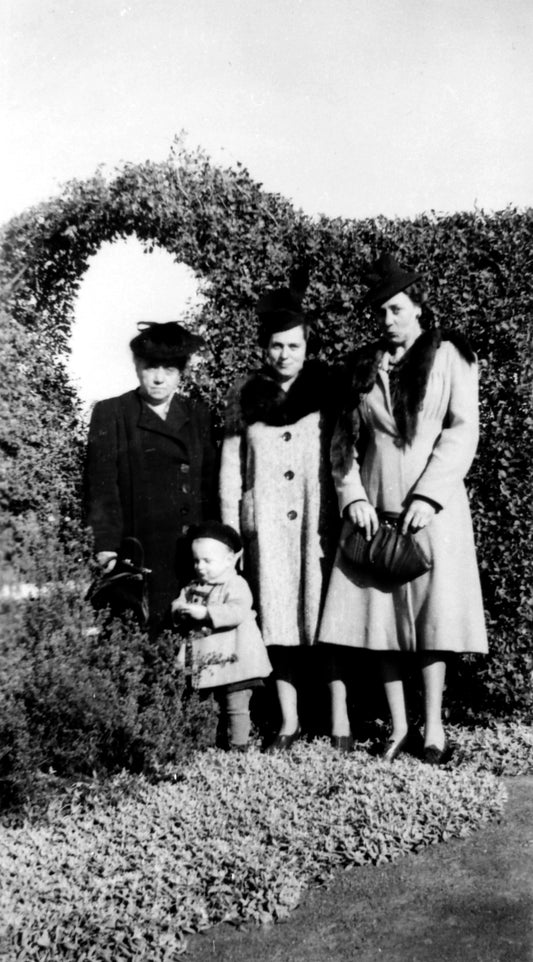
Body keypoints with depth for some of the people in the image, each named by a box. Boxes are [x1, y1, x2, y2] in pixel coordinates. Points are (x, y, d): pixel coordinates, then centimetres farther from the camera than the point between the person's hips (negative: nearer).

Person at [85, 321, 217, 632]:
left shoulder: (198, 414, 14)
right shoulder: (111, 414, 3)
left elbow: (211, 484, 13)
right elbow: (102, 486, -1)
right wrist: (108, 548, -10)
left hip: (196, 557, 3)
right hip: (140, 557, -3)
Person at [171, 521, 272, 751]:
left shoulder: (236, 585, -11)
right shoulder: (193, 588, 12)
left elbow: (237, 611, -26)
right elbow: (178, 605, 11)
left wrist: (204, 612, -31)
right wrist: (180, 611, -14)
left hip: (235, 660, -7)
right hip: (210, 663, 7)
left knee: (236, 708, -4)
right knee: (223, 707, 16)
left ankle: (238, 748, 2)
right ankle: (221, 745, 25)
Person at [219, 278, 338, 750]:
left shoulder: (327, 391, 4)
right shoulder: (246, 396, 8)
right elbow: (230, 467, 9)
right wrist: (229, 533, 5)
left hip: (318, 521, -1)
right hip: (266, 528, 1)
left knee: (325, 618, -1)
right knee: (277, 621, 3)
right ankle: (289, 722, 13)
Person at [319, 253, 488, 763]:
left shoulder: (449, 356, 3)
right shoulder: (362, 365, 13)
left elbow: (461, 430, -5)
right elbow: (344, 438, 10)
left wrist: (428, 496, -14)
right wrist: (353, 495, -4)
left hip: (430, 505, -3)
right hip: (374, 506, 3)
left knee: (432, 612, -2)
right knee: (380, 613, 1)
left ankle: (433, 728, 8)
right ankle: (398, 726, 11)